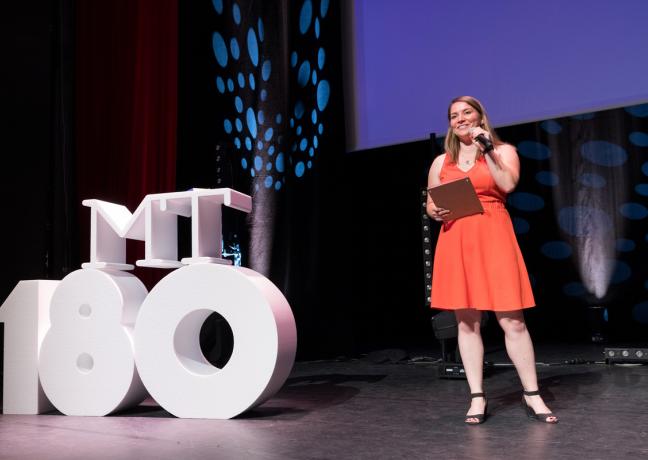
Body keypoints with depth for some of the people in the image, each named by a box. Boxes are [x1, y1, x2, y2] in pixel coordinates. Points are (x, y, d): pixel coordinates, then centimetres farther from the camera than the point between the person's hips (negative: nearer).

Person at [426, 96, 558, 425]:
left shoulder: (503, 151, 9)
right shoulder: (441, 162, 17)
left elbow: (507, 185, -10)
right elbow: (430, 204, 18)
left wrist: (487, 149, -8)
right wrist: (436, 213, -4)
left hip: (493, 238, -3)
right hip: (456, 243, 3)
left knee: (512, 320, -6)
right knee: (466, 322, 2)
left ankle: (532, 395, 6)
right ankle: (477, 398, 8)